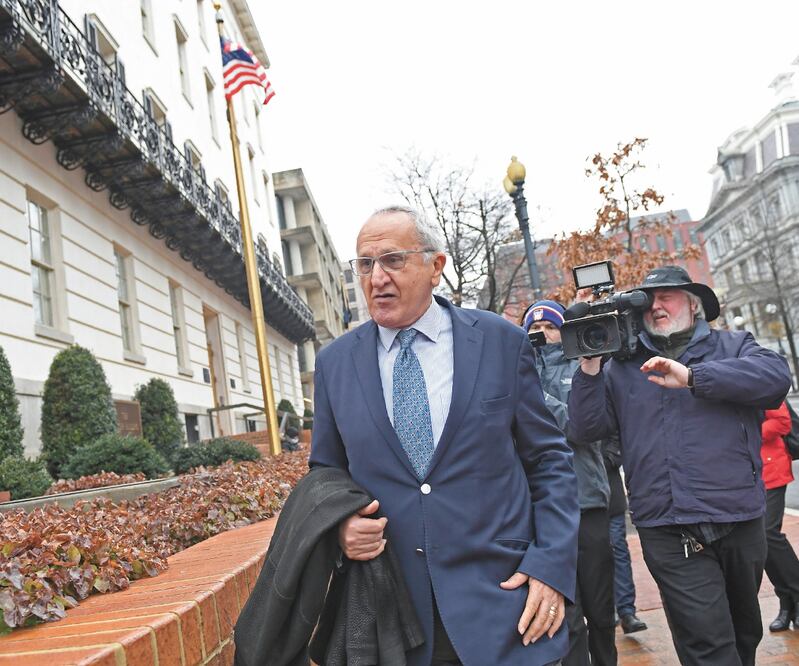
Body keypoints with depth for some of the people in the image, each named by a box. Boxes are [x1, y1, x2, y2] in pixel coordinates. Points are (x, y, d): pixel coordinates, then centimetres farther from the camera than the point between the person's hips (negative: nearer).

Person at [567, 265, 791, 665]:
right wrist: (590, 367, -10)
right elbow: (585, 429, 2)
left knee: (744, 634, 21)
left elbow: (776, 376, -14)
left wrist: (692, 376, -21)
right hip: (668, 532, -1)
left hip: (738, 521, 1)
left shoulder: (732, 346, 7)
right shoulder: (623, 368, 10)